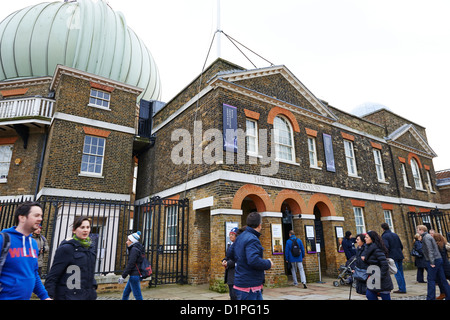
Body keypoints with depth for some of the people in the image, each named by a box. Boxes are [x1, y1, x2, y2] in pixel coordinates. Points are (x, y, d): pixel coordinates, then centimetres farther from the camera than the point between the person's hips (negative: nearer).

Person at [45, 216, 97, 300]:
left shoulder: (90, 247, 8)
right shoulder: (65, 248, -12)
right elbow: (52, 276, -11)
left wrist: (93, 286, 11)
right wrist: (49, 296, -15)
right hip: (69, 296, -6)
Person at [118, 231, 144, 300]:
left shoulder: (134, 249, -16)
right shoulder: (136, 248, 14)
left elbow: (130, 264, -19)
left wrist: (123, 276, -16)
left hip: (134, 276, -10)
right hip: (134, 275, 10)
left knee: (138, 296, -3)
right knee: (125, 292, 20)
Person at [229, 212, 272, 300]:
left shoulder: (240, 237, 9)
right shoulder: (252, 239, -21)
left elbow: (231, 255, 21)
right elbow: (254, 261, -31)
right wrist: (268, 263, -15)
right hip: (248, 286, -9)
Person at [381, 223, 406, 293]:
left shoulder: (384, 236, -10)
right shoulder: (395, 234, 11)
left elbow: (386, 247, -20)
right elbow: (401, 245, 13)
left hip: (392, 257, -7)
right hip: (400, 256, 7)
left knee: (397, 273, -2)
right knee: (401, 272, 12)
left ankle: (402, 289, -1)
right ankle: (403, 288, 17)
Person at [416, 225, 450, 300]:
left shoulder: (426, 237, -11)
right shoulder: (429, 236, 18)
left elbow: (430, 250, -19)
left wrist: (432, 262, -20)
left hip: (434, 260, -9)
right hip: (439, 259, 9)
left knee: (430, 280, -7)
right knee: (442, 280, 12)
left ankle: (431, 298, -7)